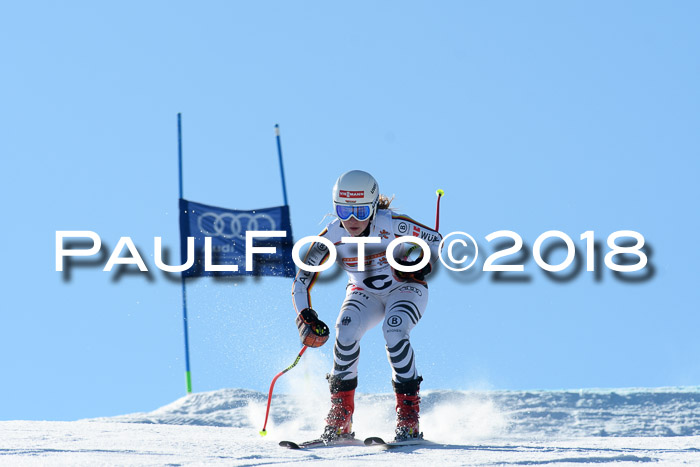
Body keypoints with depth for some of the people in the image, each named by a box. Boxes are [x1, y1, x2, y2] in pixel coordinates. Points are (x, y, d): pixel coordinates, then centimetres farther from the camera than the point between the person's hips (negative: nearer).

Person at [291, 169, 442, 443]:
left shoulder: (392, 226, -28)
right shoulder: (332, 237, -21)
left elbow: (436, 241, -12)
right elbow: (302, 281, -14)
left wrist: (423, 265, -30)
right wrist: (306, 318, -28)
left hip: (406, 289, -2)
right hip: (364, 294, 3)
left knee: (393, 331, -33)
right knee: (346, 332, -27)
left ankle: (408, 416, -23)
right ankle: (340, 417, -13)